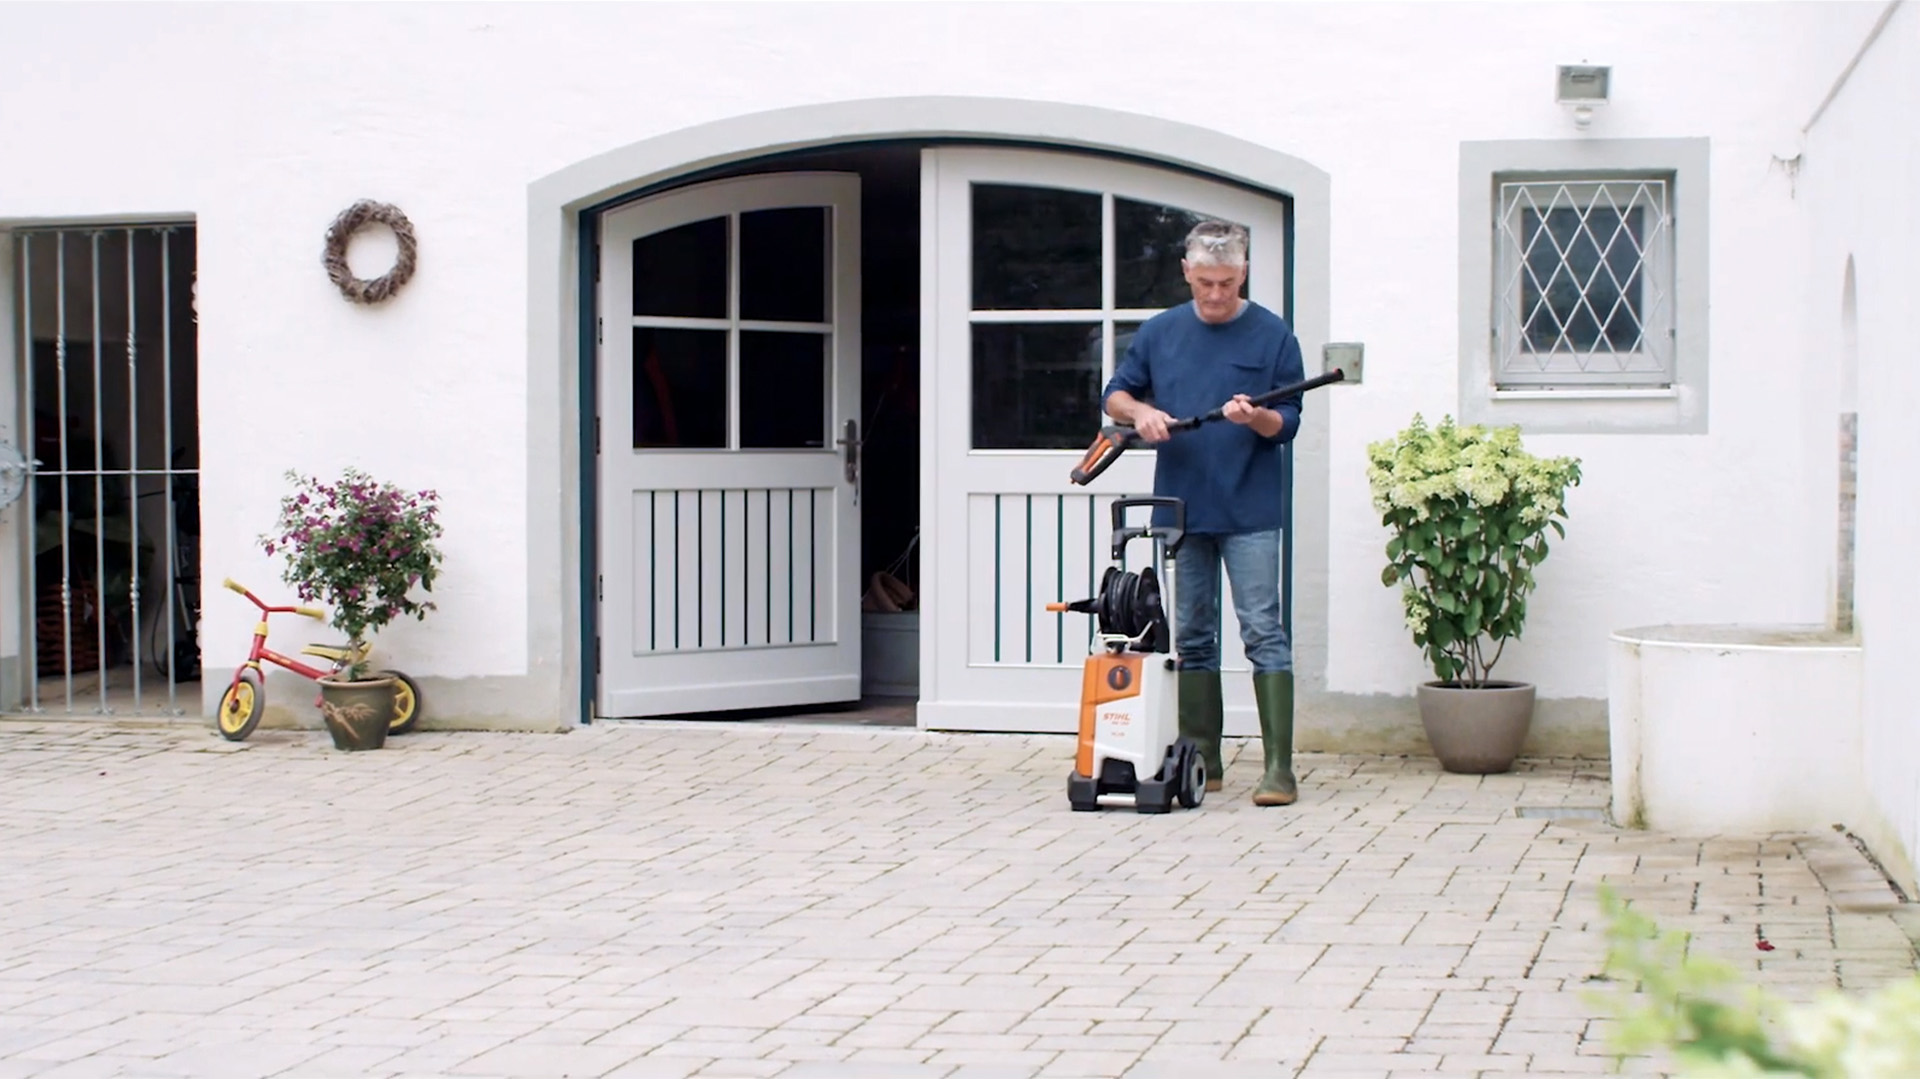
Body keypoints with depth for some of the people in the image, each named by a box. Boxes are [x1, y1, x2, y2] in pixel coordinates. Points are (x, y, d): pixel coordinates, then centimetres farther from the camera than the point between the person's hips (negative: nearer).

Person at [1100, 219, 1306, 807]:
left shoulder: (1272, 335, -1)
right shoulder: (1159, 333, 9)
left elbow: (1288, 423, -1)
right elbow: (1115, 394, 16)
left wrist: (1256, 417, -22)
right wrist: (1139, 411, -6)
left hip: (1250, 511, -4)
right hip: (1180, 507, 4)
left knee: (1263, 633, -8)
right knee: (1192, 637, 8)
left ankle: (1279, 766, -9)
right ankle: (1201, 760, 16)